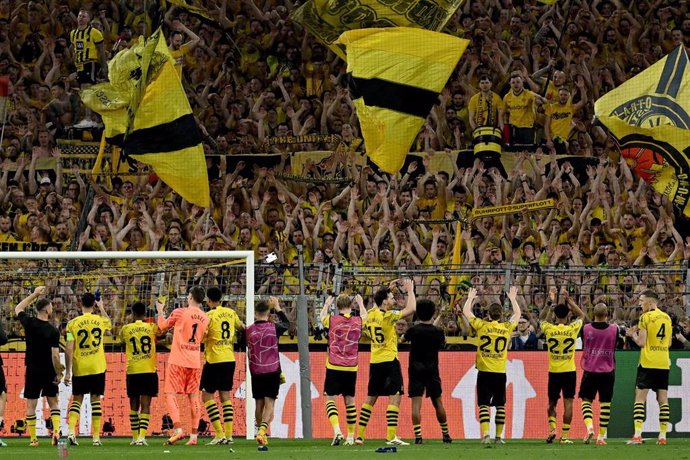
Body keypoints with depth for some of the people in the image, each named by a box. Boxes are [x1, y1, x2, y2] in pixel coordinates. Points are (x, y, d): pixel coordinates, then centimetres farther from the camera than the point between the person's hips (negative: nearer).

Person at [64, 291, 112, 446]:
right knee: (95, 399, 7)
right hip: (97, 368, 1)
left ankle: (71, 431, -9)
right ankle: (96, 436, 5)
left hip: (79, 369, -1)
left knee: (77, 399, 10)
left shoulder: (73, 323, -5)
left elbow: (69, 349, -8)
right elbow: (109, 325, 27)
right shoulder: (100, 320, 0)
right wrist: (102, 308, 39)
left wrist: (67, 371, -4)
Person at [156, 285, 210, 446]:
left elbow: (162, 327, 6)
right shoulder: (205, 318, 7)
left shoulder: (180, 313, -8)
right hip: (195, 362, 5)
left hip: (178, 361, -5)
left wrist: (160, 312, 25)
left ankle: (178, 429, -20)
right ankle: (194, 436, 5)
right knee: (193, 397, 8)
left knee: (170, 395, -3)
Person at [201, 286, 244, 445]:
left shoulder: (210, 315, -11)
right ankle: (229, 435, 5)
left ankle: (219, 434, -8)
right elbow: (242, 328, 24)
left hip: (214, 360, -6)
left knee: (207, 395, 1)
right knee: (225, 396, 11)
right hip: (230, 359, 6)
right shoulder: (231, 313, 7)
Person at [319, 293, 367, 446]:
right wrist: (360, 303, 45)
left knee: (330, 399, -2)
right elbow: (364, 315, 26)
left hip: (334, 367, -3)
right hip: (351, 368, 3)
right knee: (350, 401, 13)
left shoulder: (332, 320, -6)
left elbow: (322, 317, 18)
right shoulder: (357, 321, 0)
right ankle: (351, 436, 17)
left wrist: (326, 305, 37)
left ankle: (337, 431, -23)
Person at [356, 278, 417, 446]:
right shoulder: (387, 315, -14)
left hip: (374, 362, 8)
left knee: (370, 398, 15)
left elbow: (378, 304, 31)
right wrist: (410, 291, -7)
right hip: (389, 361, -8)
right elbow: (411, 309, -20)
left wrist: (388, 289, 26)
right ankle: (391, 436, -15)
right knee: (395, 397, -7)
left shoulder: (370, 314, 6)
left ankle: (360, 435, 16)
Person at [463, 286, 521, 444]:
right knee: (500, 405, 9)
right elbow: (517, 314, 21)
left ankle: (485, 434, -14)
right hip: (500, 372, 1)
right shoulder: (507, 327, 1)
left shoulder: (481, 325, -3)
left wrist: (470, 298, 27)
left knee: (484, 404, -2)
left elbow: (466, 312, 11)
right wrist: (513, 298, 34)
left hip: (484, 372, -1)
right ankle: (499, 436, 9)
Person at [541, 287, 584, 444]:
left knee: (552, 403, 14)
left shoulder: (549, 329, -6)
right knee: (568, 403, 1)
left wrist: (550, 302, 21)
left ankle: (552, 429, -4)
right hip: (569, 371, -1)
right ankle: (565, 435, -2)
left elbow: (544, 320, 19)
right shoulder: (572, 329, -7)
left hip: (553, 371, 1)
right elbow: (581, 315, 12)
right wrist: (568, 299, 12)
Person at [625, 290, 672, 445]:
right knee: (663, 399, 6)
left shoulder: (646, 317, -8)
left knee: (640, 398, -3)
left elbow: (641, 342, -12)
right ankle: (662, 436, 4)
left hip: (648, 364, -6)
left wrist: (632, 334, 8)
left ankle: (637, 435, -13)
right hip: (664, 364, 6)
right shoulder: (667, 318, 11)